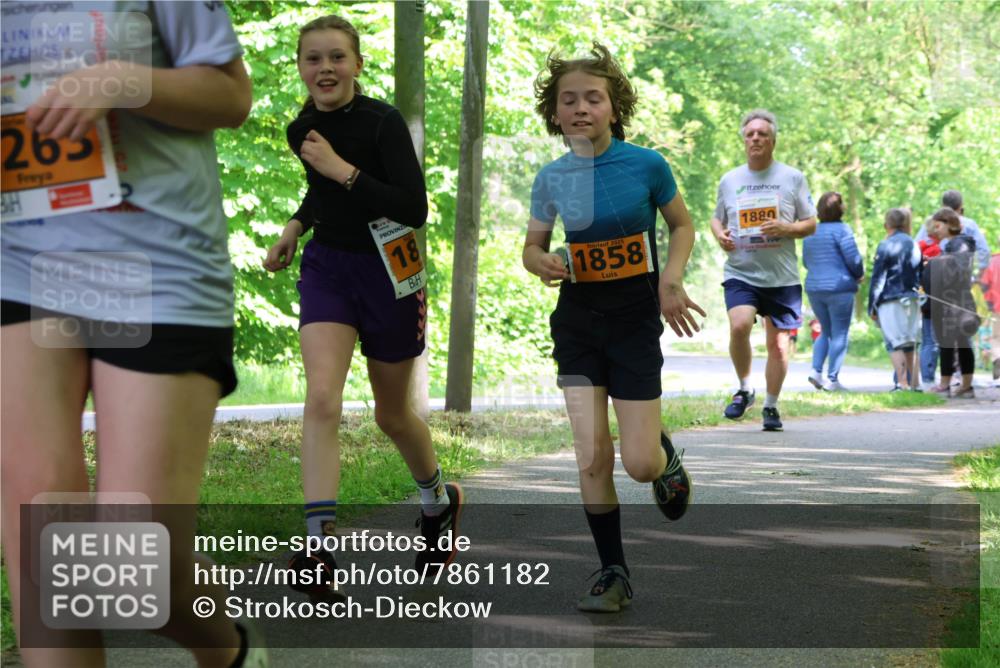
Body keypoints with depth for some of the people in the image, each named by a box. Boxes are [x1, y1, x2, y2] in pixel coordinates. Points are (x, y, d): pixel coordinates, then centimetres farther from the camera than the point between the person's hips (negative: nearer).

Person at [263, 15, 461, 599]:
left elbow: (415, 208, -23)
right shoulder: (303, 130, 3)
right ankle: (320, 547, -22)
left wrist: (342, 170, -26)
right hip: (327, 266, 4)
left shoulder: (383, 122, -16)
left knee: (393, 415, 11)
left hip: (388, 271, -4)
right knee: (322, 398, -17)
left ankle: (440, 501, 41)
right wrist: (296, 225, 8)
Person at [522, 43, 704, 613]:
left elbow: (683, 226, 5)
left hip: (636, 320, -2)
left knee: (639, 464, -5)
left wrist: (671, 280, -11)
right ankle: (614, 575, 9)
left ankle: (665, 453, 33)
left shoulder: (647, 165, -10)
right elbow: (532, 247, 10)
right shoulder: (552, 178, -2)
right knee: (592, 458, -4)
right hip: (578, 321, 2)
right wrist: (544, 262, -13)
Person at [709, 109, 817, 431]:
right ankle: (744, 389, -1)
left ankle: (771, 406, 21)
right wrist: (719, 234, -1)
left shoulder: (792, 178, 4)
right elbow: (717, 218, 22)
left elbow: (811, 224, 6)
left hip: (782, 276, 0)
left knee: (778, 344, 3)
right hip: (740, 273, 0)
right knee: (739, 327, -23)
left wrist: (785, 228, -14)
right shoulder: (729, 180, 10)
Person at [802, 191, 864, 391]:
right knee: (839, 334, 0)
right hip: (839, 287, -6)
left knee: (826, 331, 18)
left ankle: (816, 370, 1)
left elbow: (806, 262, 17)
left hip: (814, 288, 6)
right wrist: (859, 275, 6)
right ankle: (832, 379, -3)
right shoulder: (841, 229, -9)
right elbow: (854, 259, -12)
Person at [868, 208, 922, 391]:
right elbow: (921, 276, 19)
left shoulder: (885, 246, -5)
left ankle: (902, 383, -14)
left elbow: (877, 278, -6)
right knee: (911, 344, 10)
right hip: (912, 299, 5)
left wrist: (872, 306, -2)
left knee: (895, 344, -7)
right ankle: (914, 383, 10)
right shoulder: (914, 246, 12)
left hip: (891, 301, -5)